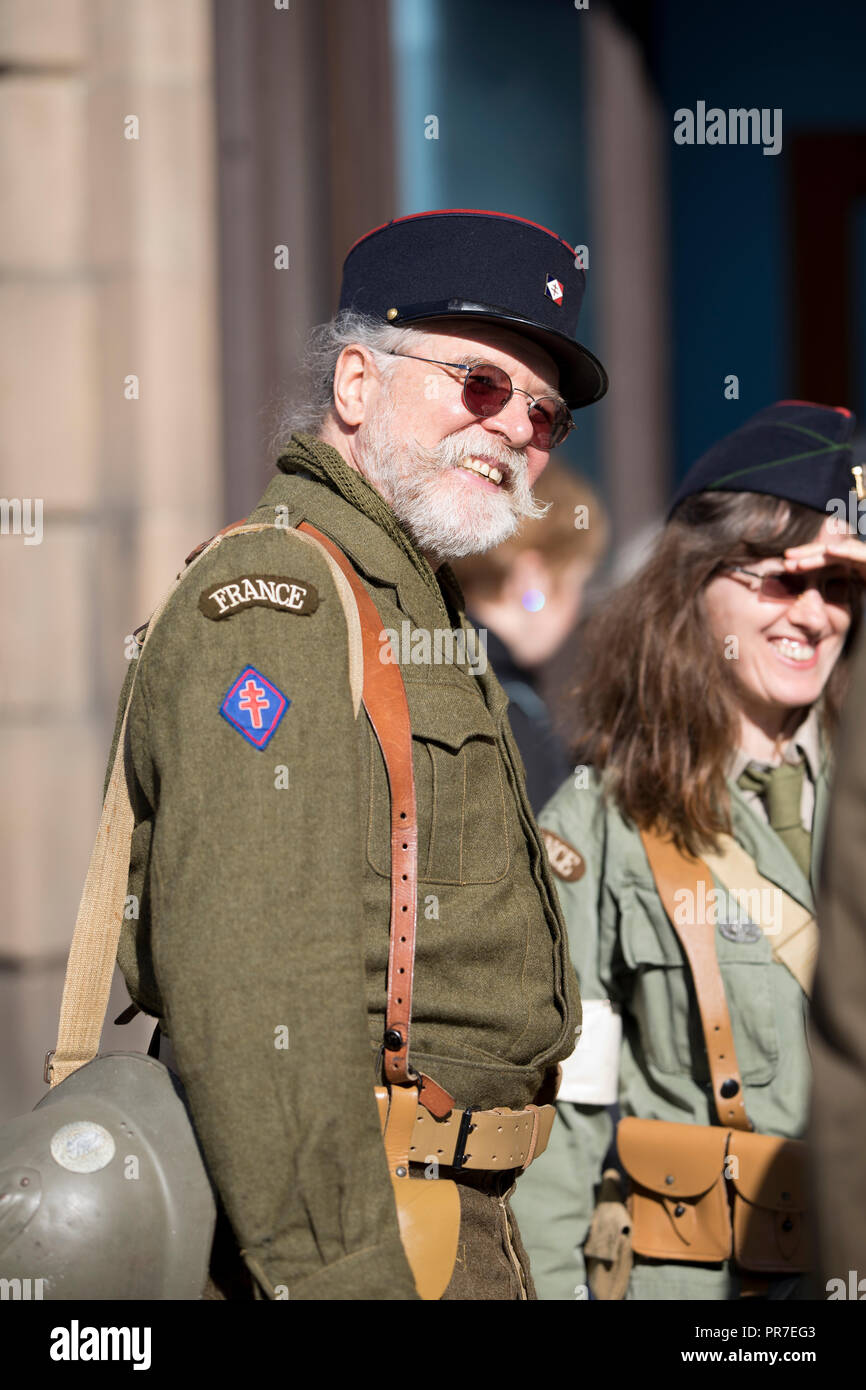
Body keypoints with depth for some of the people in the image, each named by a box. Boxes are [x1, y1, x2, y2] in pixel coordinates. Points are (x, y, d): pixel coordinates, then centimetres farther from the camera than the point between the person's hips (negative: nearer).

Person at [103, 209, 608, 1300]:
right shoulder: (272, 596, -13)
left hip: (457, 1226, 10)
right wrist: (341, 1274, -27)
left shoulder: (413, 611, 20)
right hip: (341, 1231, -10)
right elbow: (246, 977, -23)